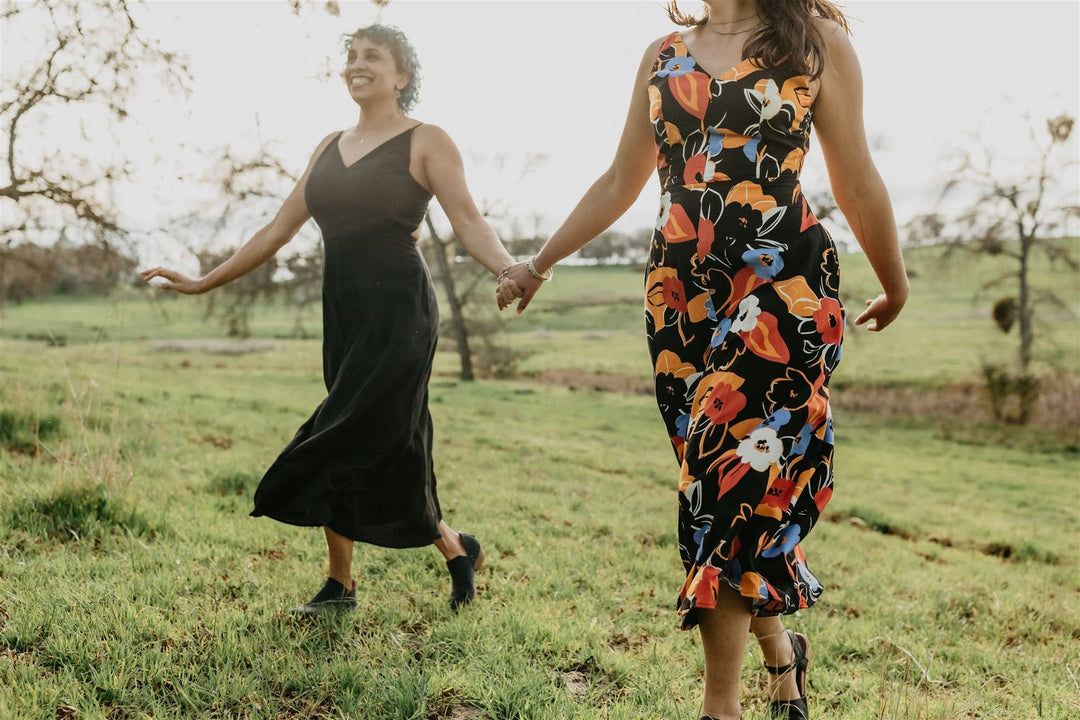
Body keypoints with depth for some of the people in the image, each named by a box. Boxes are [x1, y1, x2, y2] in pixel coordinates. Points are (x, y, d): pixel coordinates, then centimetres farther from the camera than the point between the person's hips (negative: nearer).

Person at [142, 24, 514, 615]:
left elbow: (469, 223, -11)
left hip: (399, 314, -6)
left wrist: (510, 269, -32)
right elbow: (280, 228, 18)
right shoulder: (331, 147, 16)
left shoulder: (426, 143, -1)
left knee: (346, 443, -7)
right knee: (387, 453, 7)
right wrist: (204, 283, 16)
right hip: (345, 315, 6)